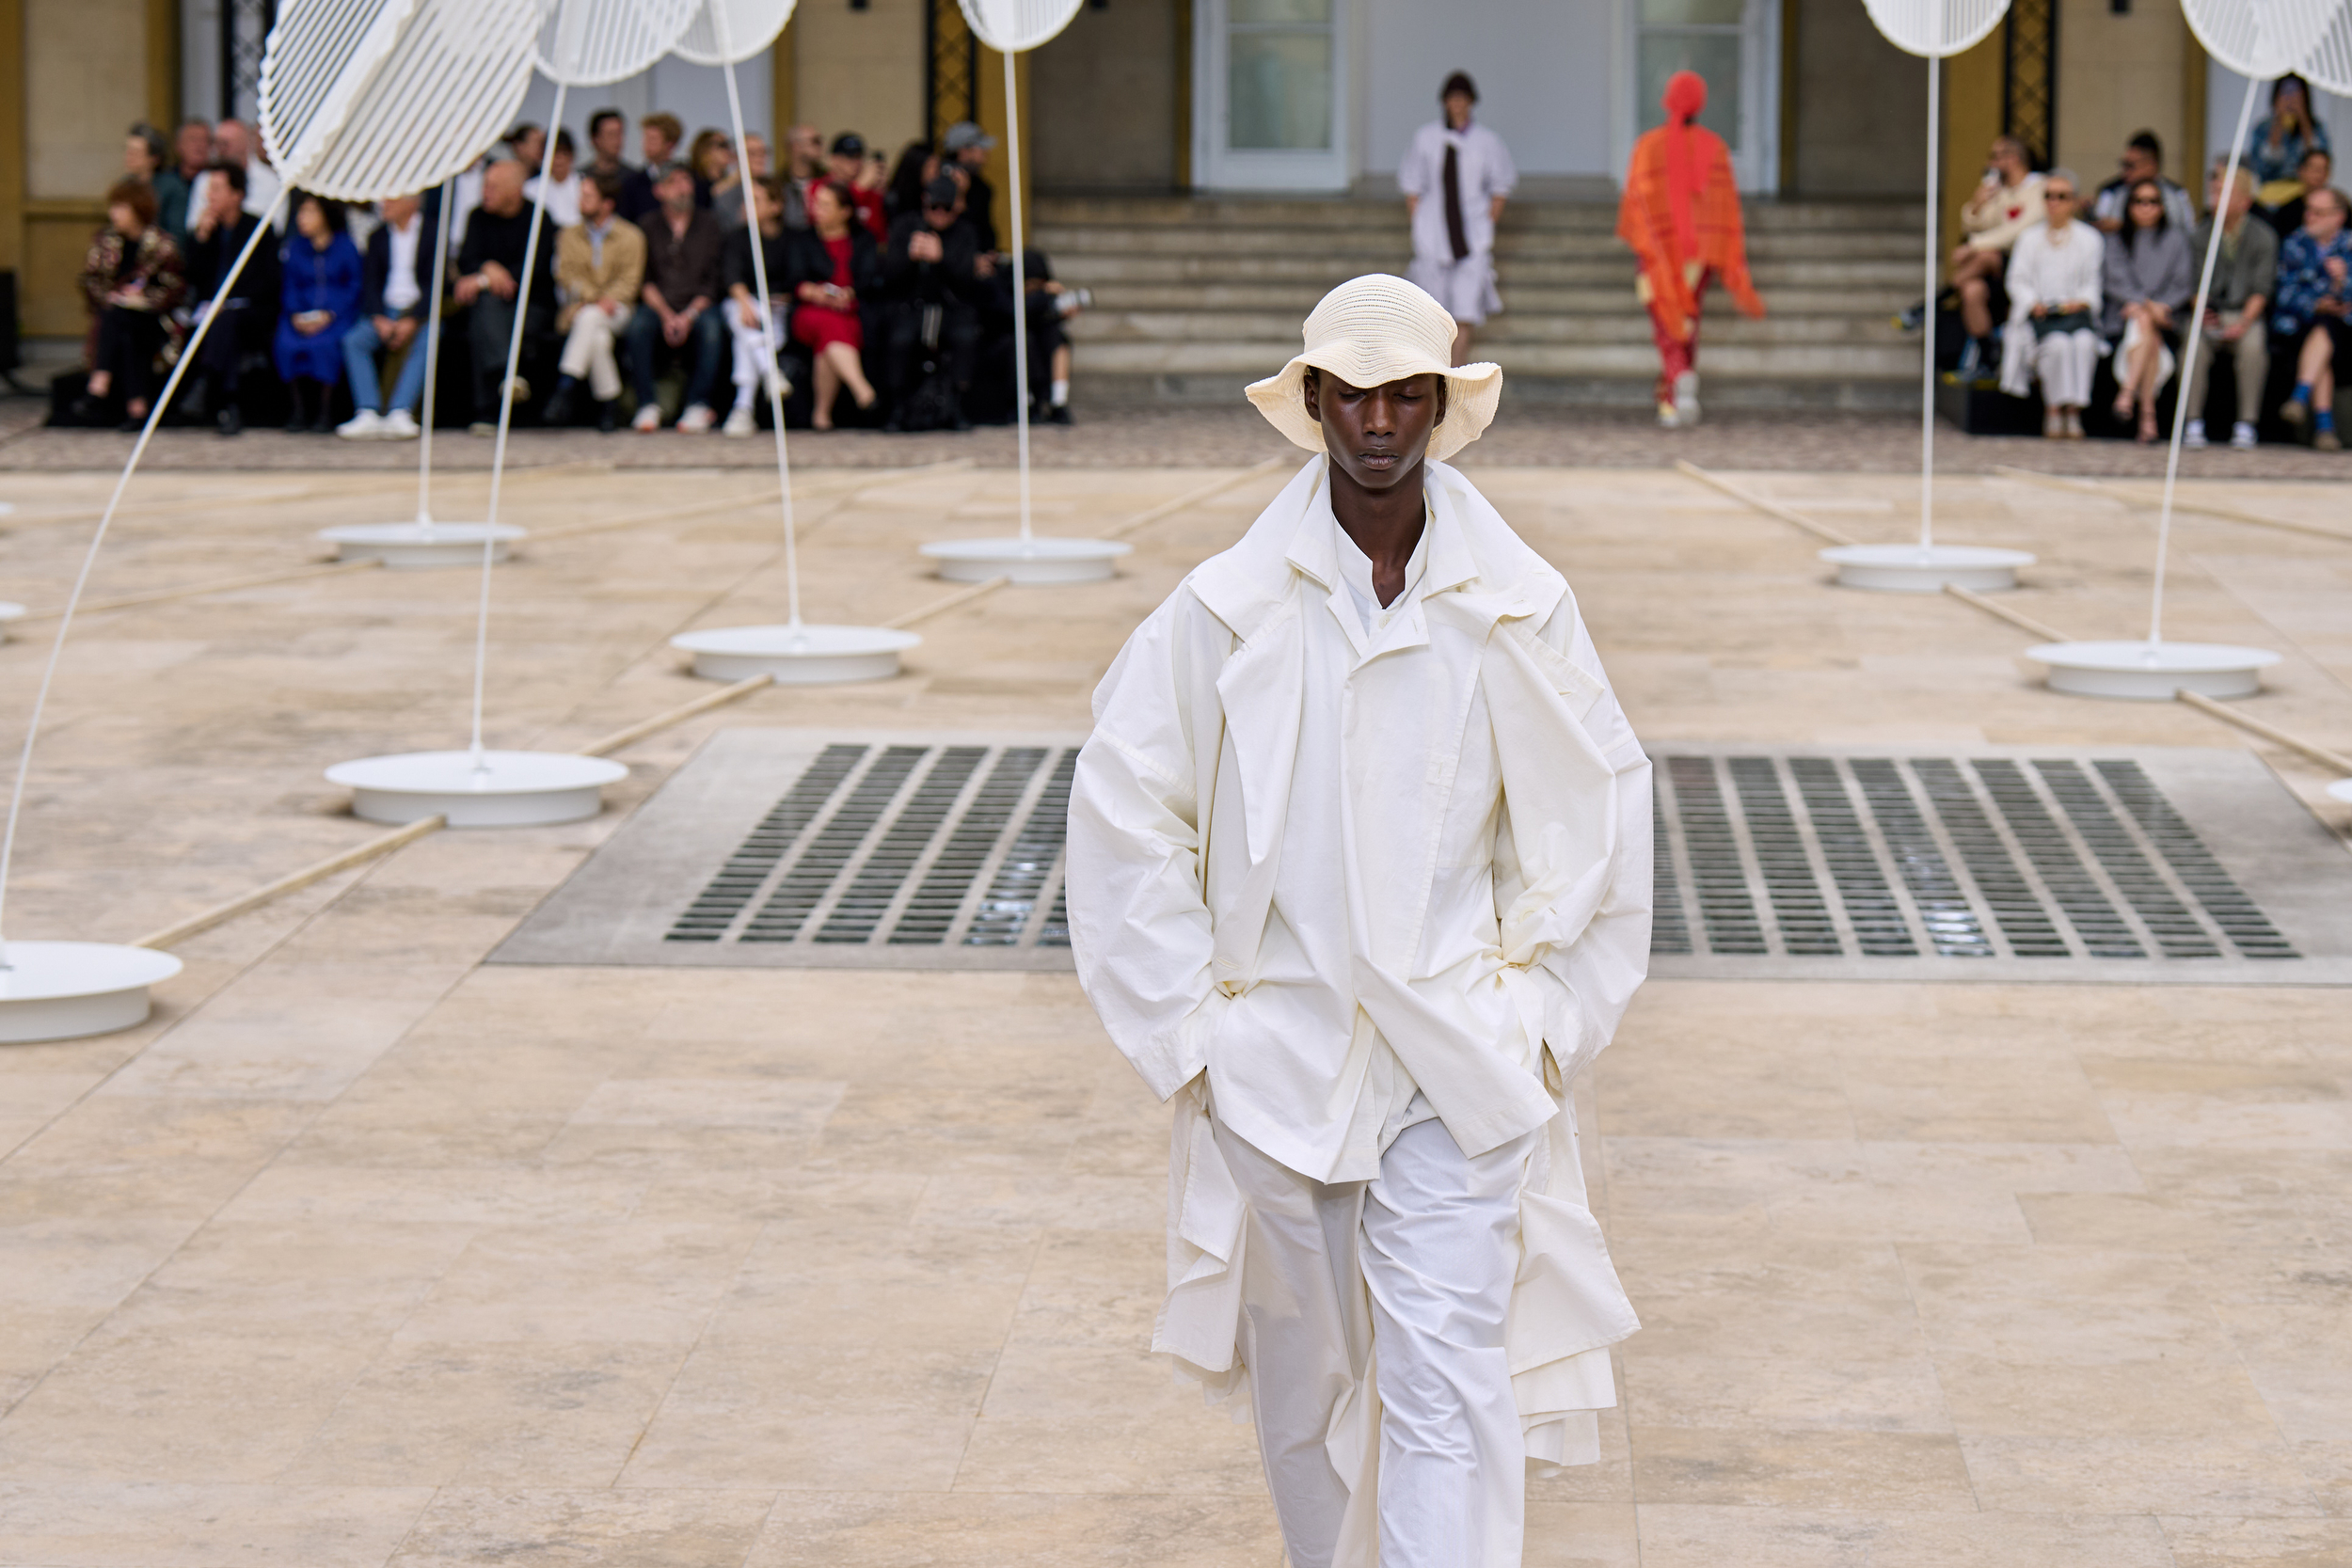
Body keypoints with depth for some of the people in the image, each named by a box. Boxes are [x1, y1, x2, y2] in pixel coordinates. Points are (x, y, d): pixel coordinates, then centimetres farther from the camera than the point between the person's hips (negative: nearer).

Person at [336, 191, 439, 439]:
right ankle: (368, 414, -30)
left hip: (421, 311, -4)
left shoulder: (433, 234, -1)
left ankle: (400, 414, -40)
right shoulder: (378, 237, 14)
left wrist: (412, 322, -19)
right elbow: (371, 283, 8)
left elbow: (435, 284, -8)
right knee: (353, 340, -23)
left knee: (425, 343, -35)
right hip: (385, 311, 4)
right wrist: (379, 320, -11)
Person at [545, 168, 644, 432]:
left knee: (590, 318, -37)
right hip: (580, 308, 2)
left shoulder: (631, 236, 10)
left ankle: (565, 389, -42)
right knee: (598, 338, -34)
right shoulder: (569, 236, 17)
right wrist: (593, 297, -15)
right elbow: (566, 275, 4)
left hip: (617, 310, -2)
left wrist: (608, 300, -20)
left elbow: (629, 280, 0)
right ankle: (606, 407, -32)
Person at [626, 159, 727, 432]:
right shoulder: (648, 229, 9)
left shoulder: (710, 227, 9)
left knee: (711, 326, -34)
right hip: (657, 305, 0)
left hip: (698, 305, 0)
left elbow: (714, 281, 2)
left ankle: (698, 405, -27)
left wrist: (689, 315, -13)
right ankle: (647, 405, -27)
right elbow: (644, 280, 2)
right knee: (639, 324, -33)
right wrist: (666, 315, -14)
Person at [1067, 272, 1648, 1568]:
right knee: (1304, 1373, 13)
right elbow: (1122, 816, 2)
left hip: (1460, 1063, 0)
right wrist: (1191, 1022, -2)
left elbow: (1601, 809, 10)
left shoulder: (1519, 609, -1)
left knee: (1450, 1384, -8)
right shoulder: (1227, 610, -4)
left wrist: (1547, 1011, 5)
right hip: (1276, 1057, 1)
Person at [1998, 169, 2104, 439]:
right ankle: (2053, 409, -28)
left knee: (2084, 341, -35)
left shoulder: (2089, 239, 16)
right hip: (2040, 314, 0)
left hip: (2075, 312, 0)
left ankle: (2074, 410, -32)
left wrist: (2080, 302, -13)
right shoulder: (2029, 238, 19)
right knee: (2057, 343, -34)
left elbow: (2093, 283, 9)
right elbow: (2018, 281, 10)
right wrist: (2034, 303, -10)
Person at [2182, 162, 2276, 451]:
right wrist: (2201, 313, -16)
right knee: (2194, 342, -31)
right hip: (2209, 314, 2)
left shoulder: (2263, 237, 0)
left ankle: (2245, 426, -26)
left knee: (2253, 345, -34)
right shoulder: (2201, 233, 6)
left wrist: (2244, 323, -21)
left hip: (2246, 315, -1)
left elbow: (2261, 289, -5)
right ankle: (2193, 423, -25)